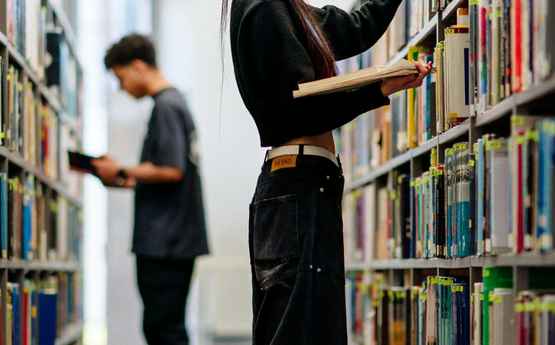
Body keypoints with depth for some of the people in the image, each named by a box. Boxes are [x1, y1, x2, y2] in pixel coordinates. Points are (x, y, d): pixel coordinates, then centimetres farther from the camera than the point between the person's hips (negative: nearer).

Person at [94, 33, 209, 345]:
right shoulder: (175, 101, 17)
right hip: (173, 239, 10)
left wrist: (123, 173, -10)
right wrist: (128, 180, 13)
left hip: (164, 241, -10)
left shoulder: (166, 106, -12)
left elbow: (171, 170, -20)